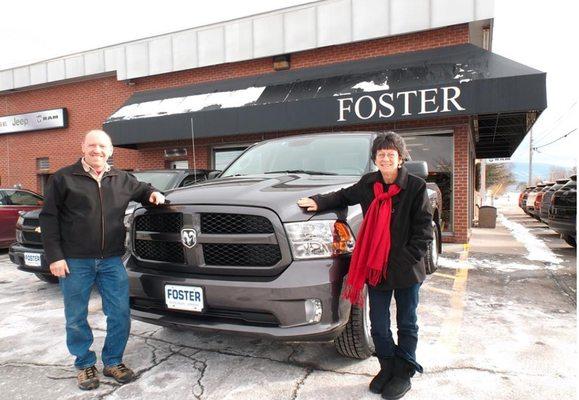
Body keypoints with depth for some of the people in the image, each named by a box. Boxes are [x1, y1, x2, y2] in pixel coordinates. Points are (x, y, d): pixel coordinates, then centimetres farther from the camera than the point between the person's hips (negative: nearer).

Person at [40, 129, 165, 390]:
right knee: (76, 318, 9)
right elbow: (48, 218, -2)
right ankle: (84, 364, 28)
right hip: (74, 261, -2)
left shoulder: (122, 179, 9)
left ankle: (113, 361, 24)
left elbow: (142, 190, 28)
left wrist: (153, 194, 2)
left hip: (111, 260, 3)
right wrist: (54, 257, -8)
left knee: (120, 314, 4)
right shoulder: (64, 178, -1)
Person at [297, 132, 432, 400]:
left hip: (406, 269, -3)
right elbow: (344, 197, 18)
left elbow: (424, 228, -8)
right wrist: (319, 202, 3)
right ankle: (387, 367, 33)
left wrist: (409, 258, -15)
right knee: (378, 325, 13)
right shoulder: (368, 184, 2)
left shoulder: (416, 186, -9)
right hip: (376, 267, 4)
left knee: (406, 324, 13)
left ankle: (403, 374, 29)